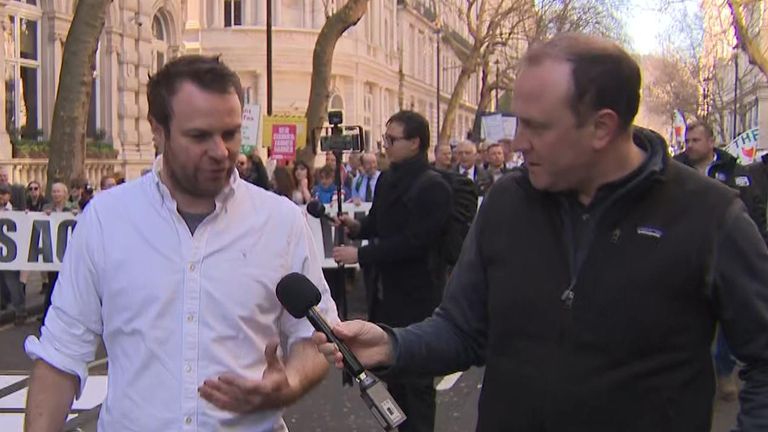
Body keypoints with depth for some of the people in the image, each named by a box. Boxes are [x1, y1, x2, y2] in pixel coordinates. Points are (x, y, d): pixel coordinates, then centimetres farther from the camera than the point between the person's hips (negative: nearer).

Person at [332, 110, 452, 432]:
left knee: (417, 380, 3)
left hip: (415, 297, -8)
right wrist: (357, 226, -2)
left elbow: (414, 241, -23)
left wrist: (360, 255, -22)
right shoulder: (387, 179, 8)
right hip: (386, 292, 8)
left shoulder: (433, 187, -17)